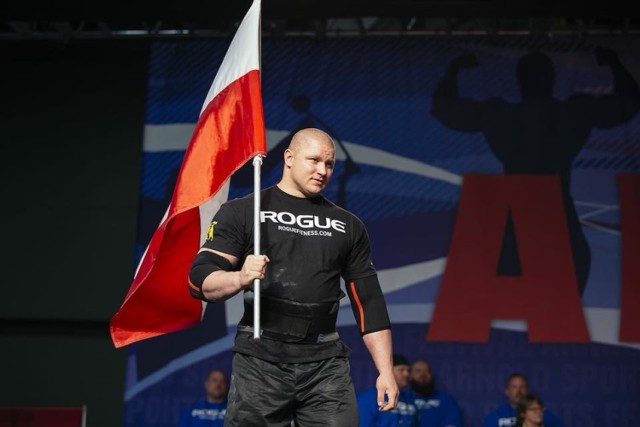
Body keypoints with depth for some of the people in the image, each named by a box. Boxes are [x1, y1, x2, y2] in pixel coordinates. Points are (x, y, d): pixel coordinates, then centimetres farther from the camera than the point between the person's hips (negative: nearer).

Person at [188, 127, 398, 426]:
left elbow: (369, 301, 14)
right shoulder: (242, 212, 4)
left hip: (326, 364, 3)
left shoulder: (347, 226, 15)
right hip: (261, 361, -3)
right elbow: (200, 280, -4)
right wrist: (240, 278, -25)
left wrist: (385, 370, 6)